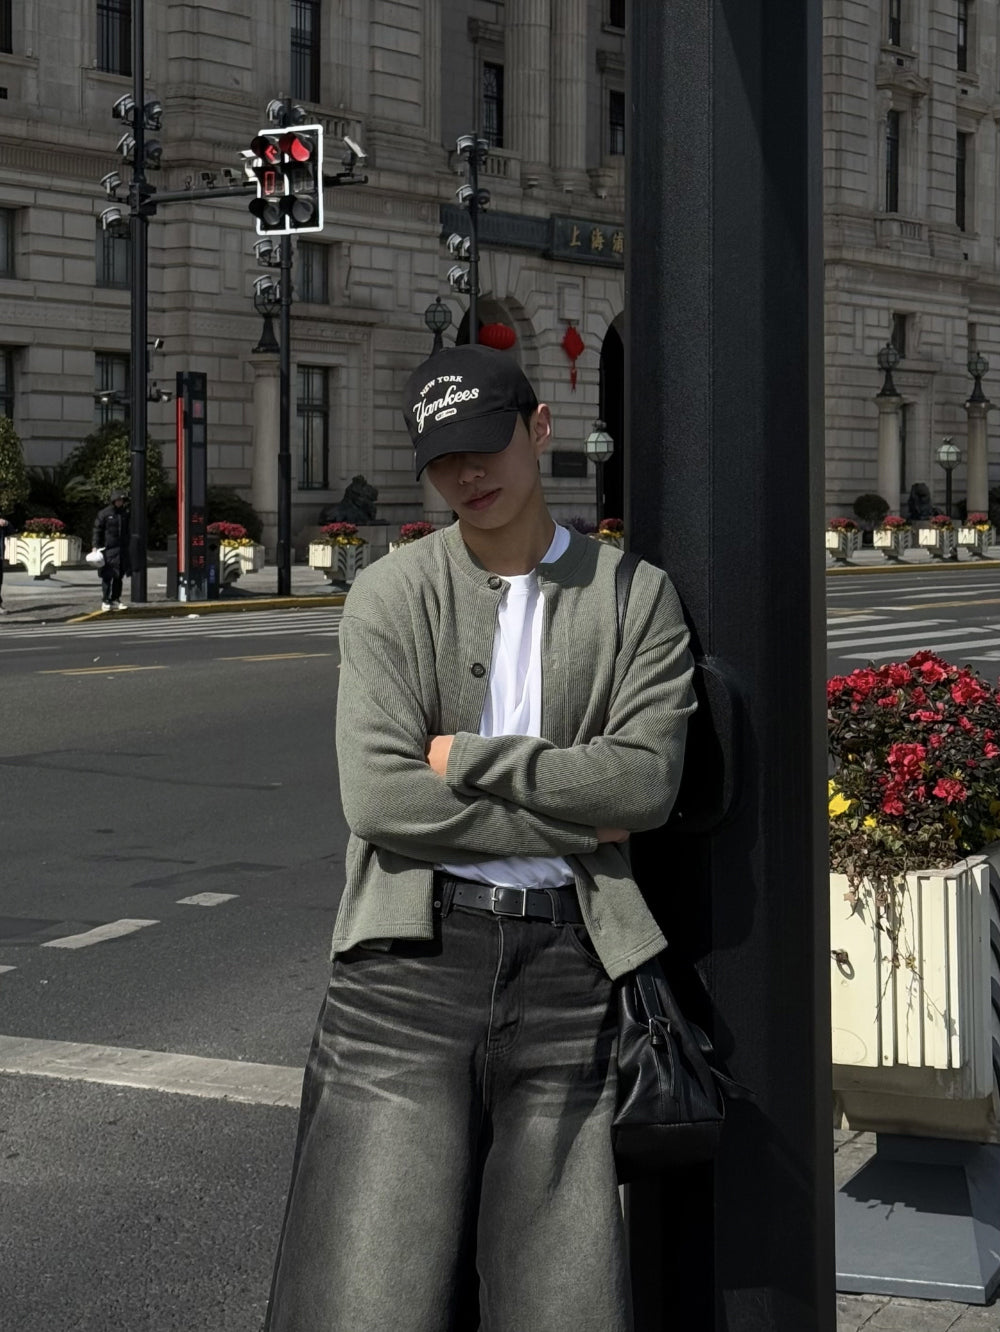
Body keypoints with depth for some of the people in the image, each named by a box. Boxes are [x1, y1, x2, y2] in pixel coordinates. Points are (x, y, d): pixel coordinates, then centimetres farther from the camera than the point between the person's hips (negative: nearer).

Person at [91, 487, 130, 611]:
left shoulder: (125, 513, 12)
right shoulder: (104, 514, -4)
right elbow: (97, 530, -4)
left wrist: (128, 546, 19)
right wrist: (95, 546, -12)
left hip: (122, 549, 5)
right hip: (108, 548, -5)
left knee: (119, 577, 8)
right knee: (107, 577, -4)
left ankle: (115, 600, 15)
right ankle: (105, 601, 0)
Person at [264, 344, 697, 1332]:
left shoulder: (636, 595, 7)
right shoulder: (390, 595, 4)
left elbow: (646, 778, -6)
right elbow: (377, 797, -8)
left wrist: (468, 757, -8)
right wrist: (571, 818, -6)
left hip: (566, 964, 1)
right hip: (412, 961, -1)